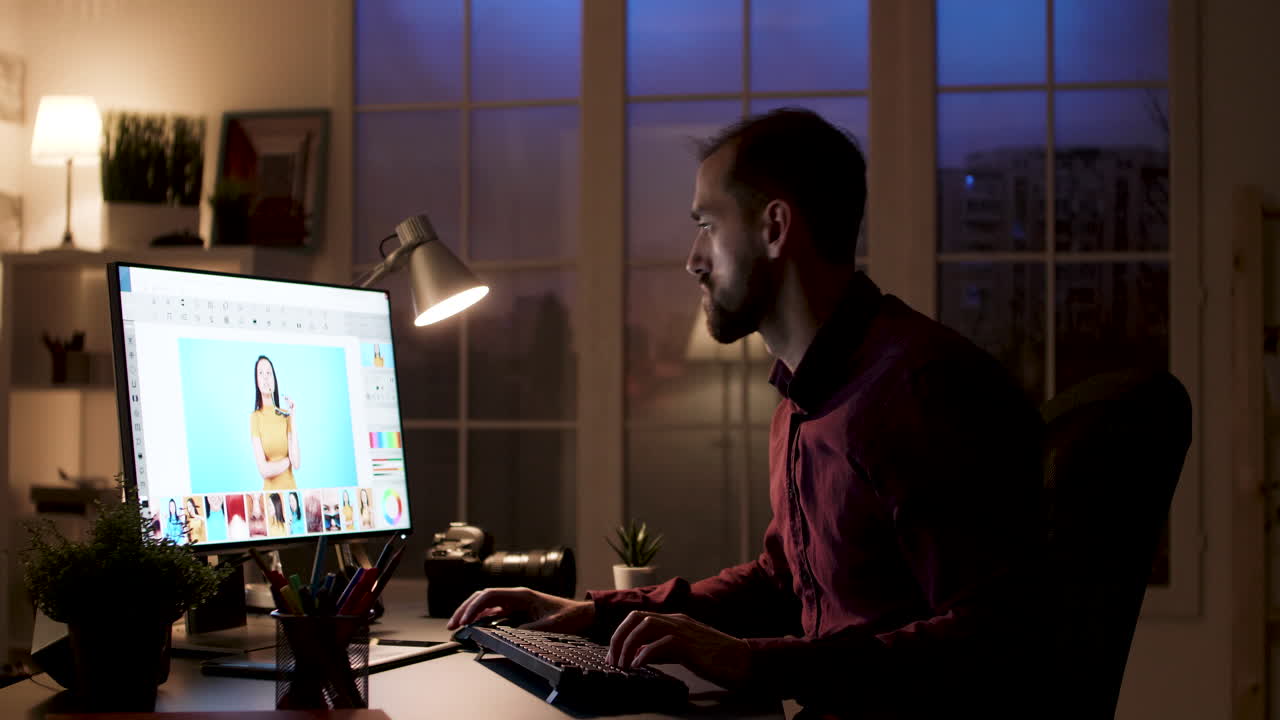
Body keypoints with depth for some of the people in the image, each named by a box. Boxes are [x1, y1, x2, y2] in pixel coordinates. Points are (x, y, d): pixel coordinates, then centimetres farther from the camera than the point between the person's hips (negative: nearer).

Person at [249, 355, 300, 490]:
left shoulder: (285, 414, 4)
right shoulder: (255, 417, -3)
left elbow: (297, 464, -6)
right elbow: (263, 470, -10)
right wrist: (288, 460, 3)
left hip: (291, 489, 2)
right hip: (270, 491, -2)